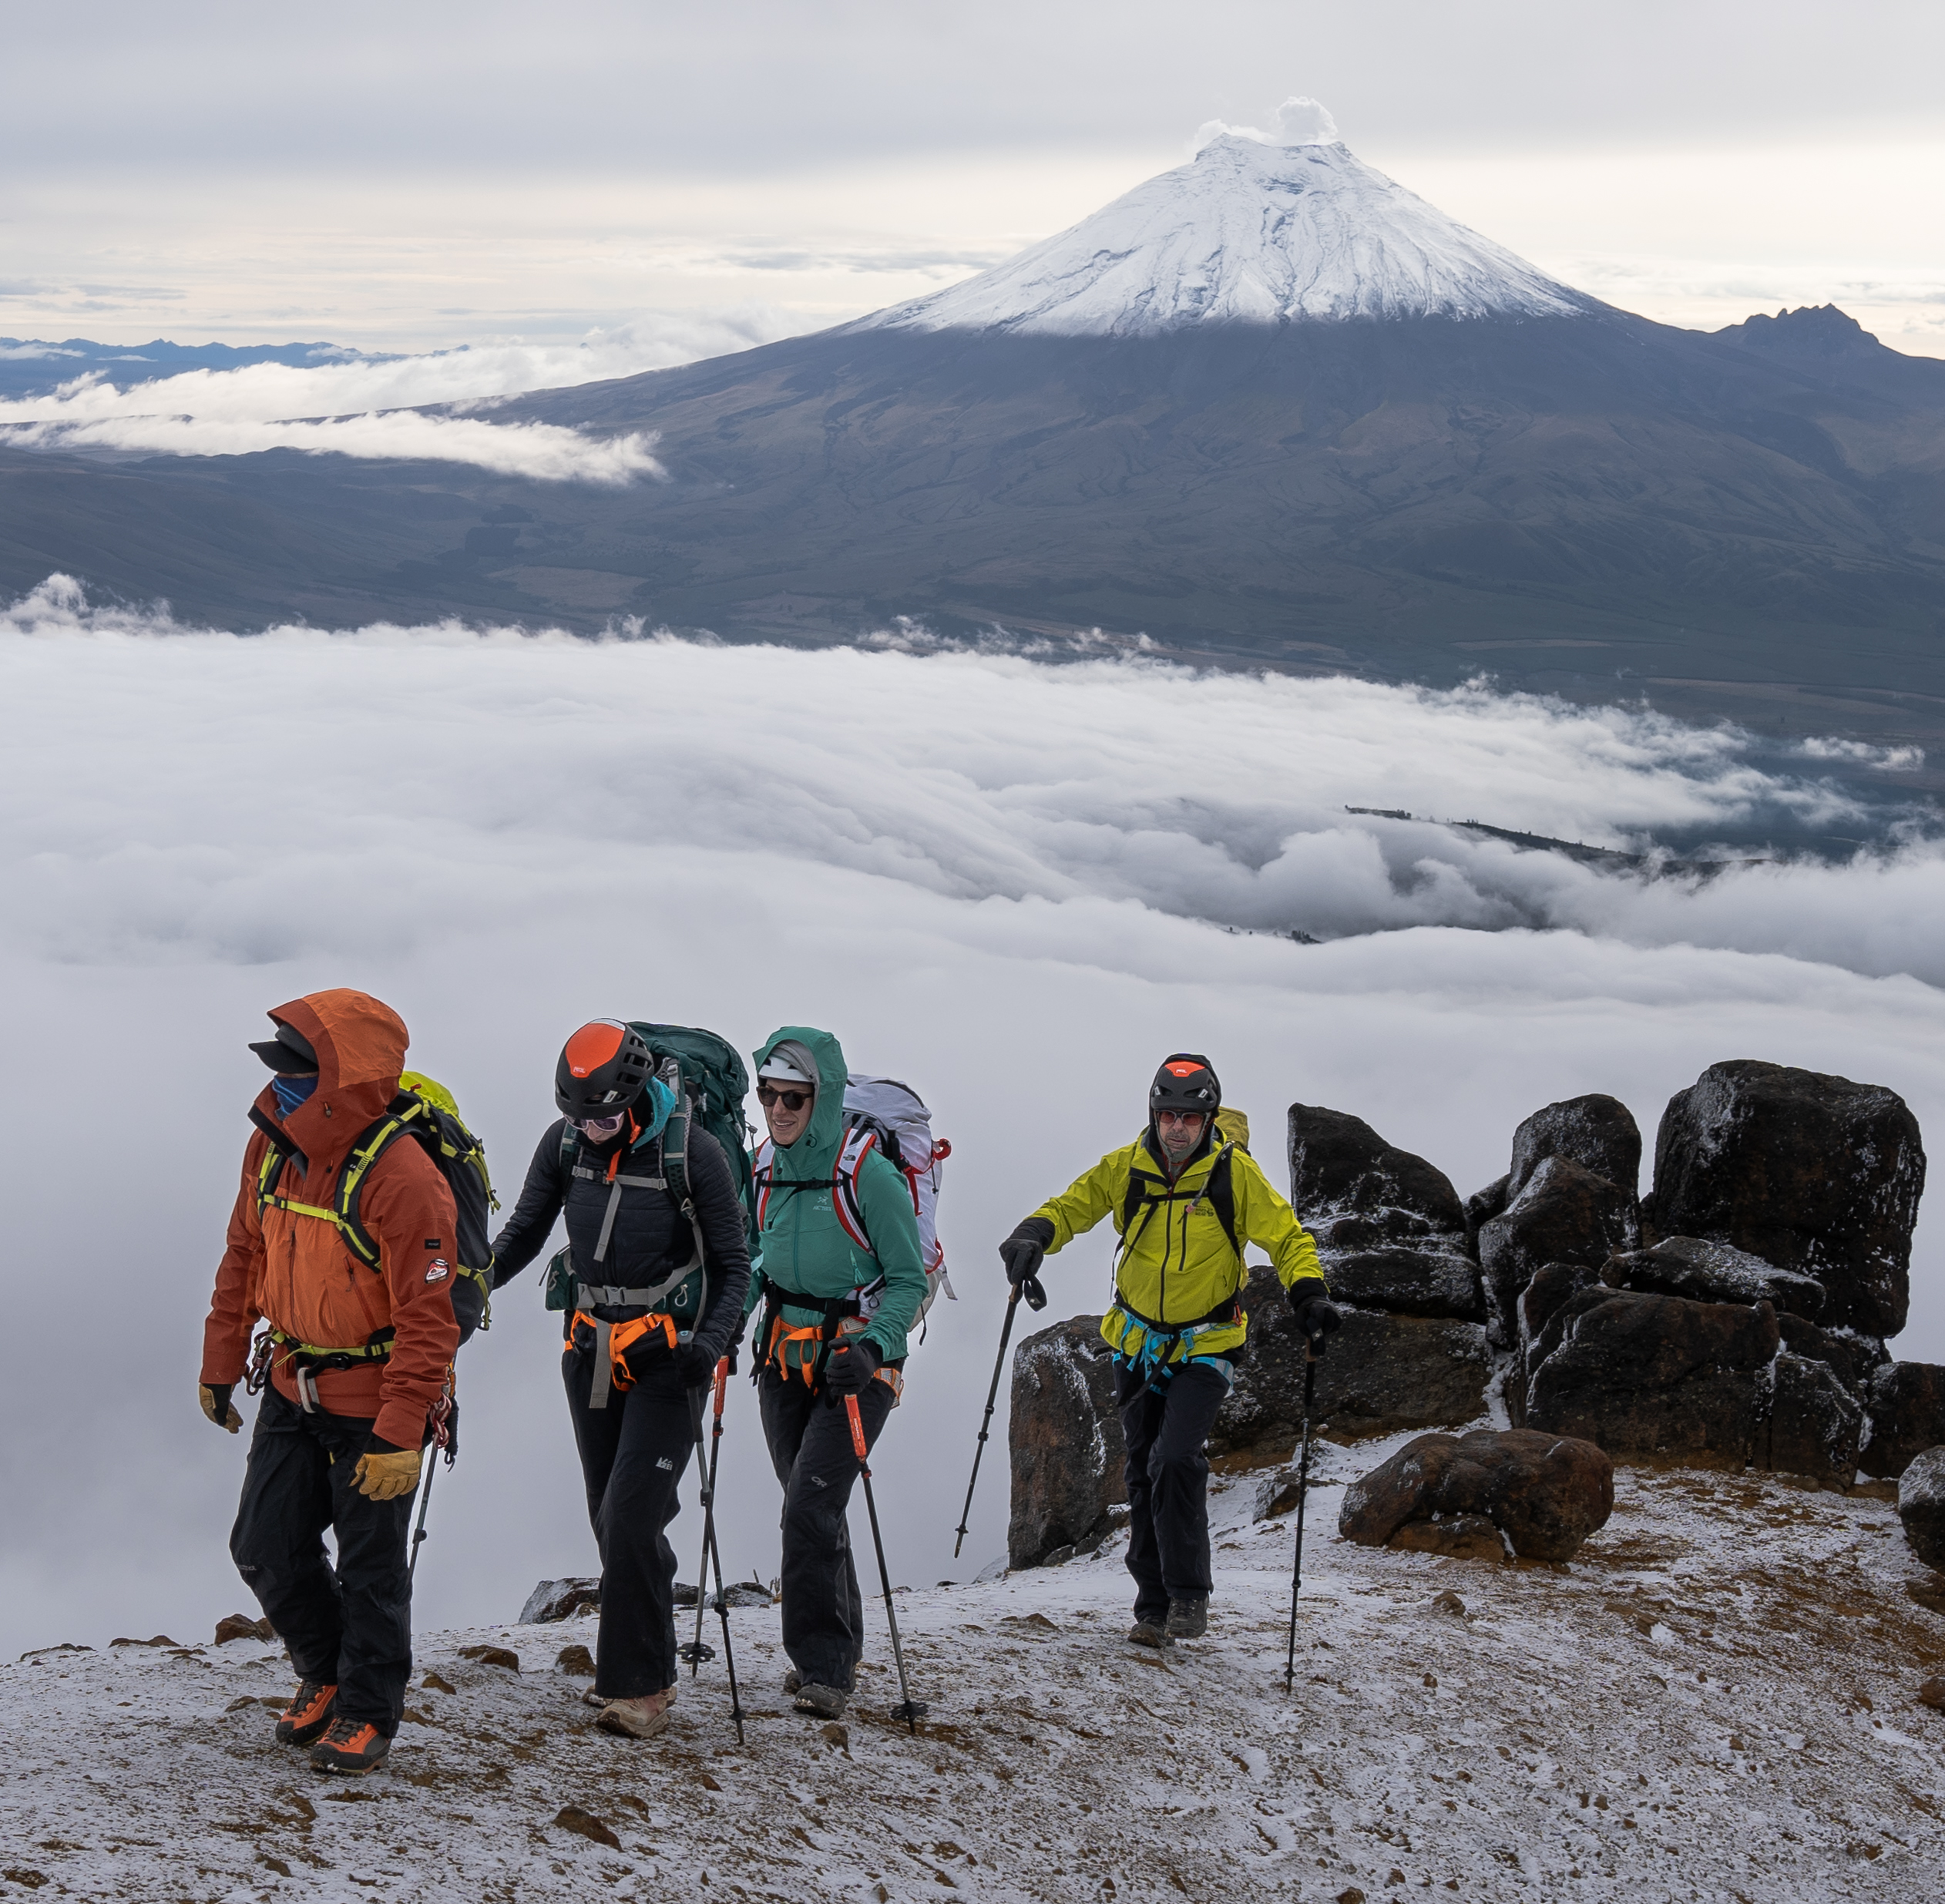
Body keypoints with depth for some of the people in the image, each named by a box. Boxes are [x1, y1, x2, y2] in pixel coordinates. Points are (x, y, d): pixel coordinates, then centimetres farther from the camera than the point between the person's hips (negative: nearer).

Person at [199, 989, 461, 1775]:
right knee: (265, 1547, 10)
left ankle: (366, 1710, 23)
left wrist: (399, 1437, -26)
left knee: (370, 1564, 5)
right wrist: (219, 1366, 15)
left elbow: (428, 1320, -25)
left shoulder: (401, 1180, -26)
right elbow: (244, 1260, 12)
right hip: (293, 1387, 7)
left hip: (375, 1401, -7)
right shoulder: (273, 1150, -3)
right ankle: (325, 1673, 33)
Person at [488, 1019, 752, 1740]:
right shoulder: (563, 1142, -3)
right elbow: (525, 1230, 11)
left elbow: (733, 1263, -8)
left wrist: (712, 1342, -22)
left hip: (666, 1357, -5)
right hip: (590, 1349, 5)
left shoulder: (691, 1152, -16)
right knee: (609, 1518, 11)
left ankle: (640, 1686, -4)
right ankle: (639, 1659, 28)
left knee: (631, 1517, -13)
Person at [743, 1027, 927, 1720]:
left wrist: (873, 1348, -23)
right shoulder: (767, 1168, 3)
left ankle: (823, 1665, -8)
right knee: (808, 1508, 13)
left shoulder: (869, 1175, -16)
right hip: (784, 1358, 6)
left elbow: (909, 1279, -10)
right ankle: (838, 1649, 29)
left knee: (810, 1507, -16)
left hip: (854, 1363, -6)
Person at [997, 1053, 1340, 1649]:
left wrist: (1308, 1293, -25)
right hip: (1140, 1342, 4)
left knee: (1176, 1460, -21)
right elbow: (1072, 1207, 1)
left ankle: (1189, 1593, -8)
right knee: (1144, 1474, 8)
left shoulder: (1235, 1173, -14)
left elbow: (1286, 1237, -8)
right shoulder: (1126, 1168, -8)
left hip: (1205, 1347, -4)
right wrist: (1033, 1236, -20)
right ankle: (1154, 1606, 16)